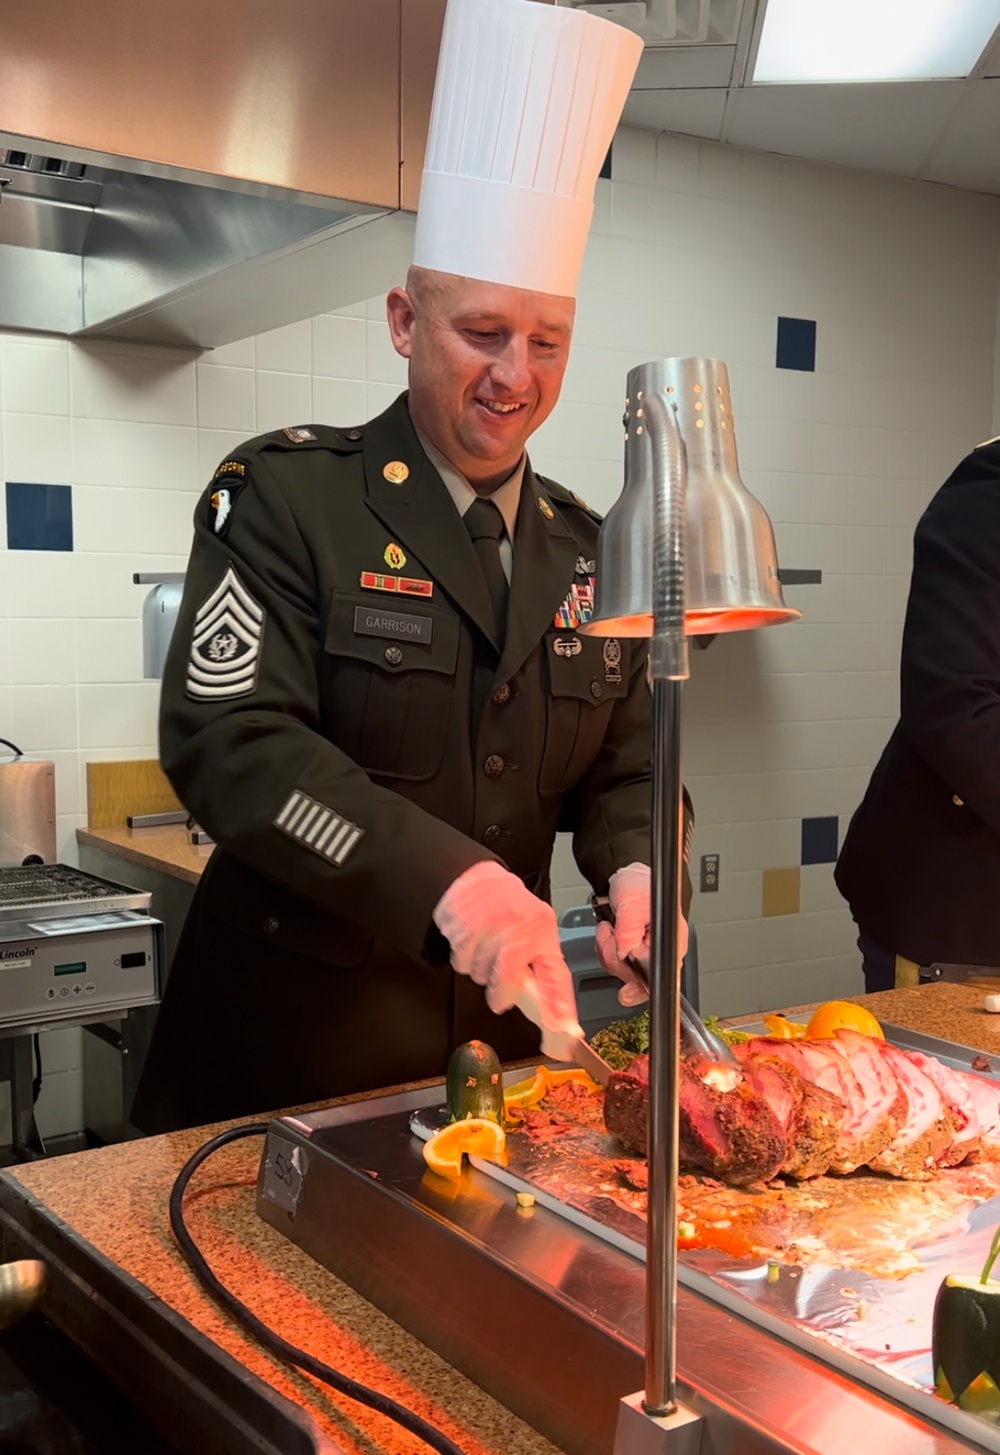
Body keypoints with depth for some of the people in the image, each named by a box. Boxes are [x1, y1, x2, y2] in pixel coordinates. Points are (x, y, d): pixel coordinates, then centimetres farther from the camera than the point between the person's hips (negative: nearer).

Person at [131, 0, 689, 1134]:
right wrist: (442, 877, -32)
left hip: (500, 1031, 5)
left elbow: (617, 767, 12)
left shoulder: (584, 549, 6)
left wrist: (632, 866, -11)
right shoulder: (284, 496, -10)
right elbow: (225, 735, -21)